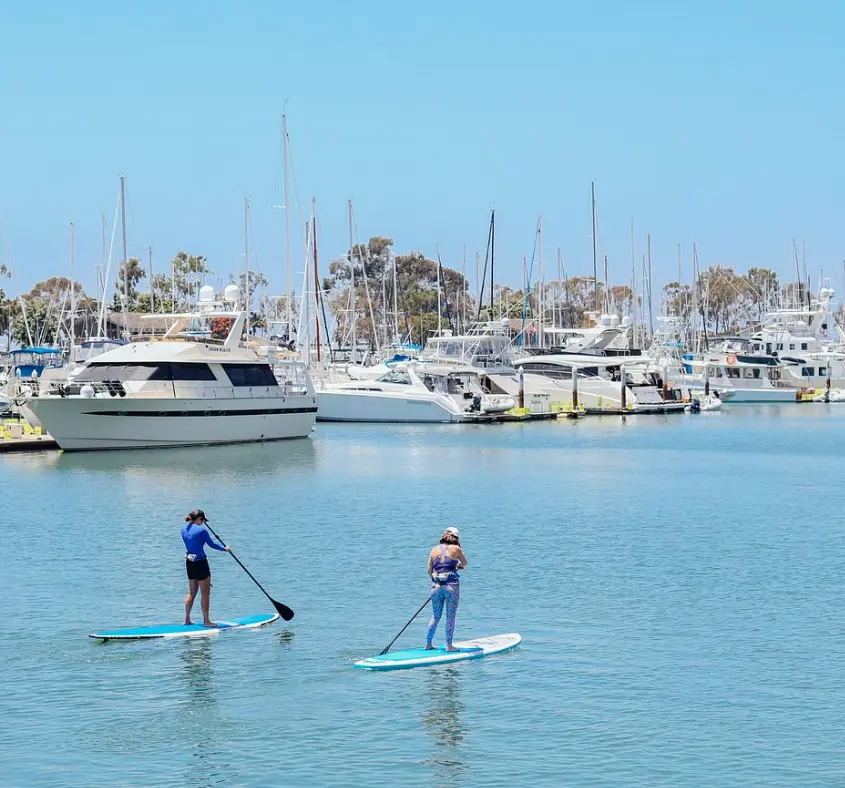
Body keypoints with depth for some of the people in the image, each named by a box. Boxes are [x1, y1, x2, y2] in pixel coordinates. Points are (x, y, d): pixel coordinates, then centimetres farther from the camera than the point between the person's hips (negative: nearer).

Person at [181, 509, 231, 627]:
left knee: (191, 593, 17)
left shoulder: (184, 529, 4)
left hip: (189, 563, 7)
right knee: (205, 593, 2)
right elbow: (212, 544, -8)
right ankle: (206, 621, 6)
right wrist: (225, 548, 9)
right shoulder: (201, 530, -17)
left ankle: (187, 620, 19)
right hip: (200, 563, -7)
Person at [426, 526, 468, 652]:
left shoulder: (434, 550, 8)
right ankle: (449, 645, 2)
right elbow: (464, 563, 15)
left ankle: (428, 643, 18)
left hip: (436, 586, 4)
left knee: (435, 616, 14)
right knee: (450, 617, 3)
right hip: (451, 585, -4)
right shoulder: (455, 549, -1)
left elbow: (429, 570, 8)